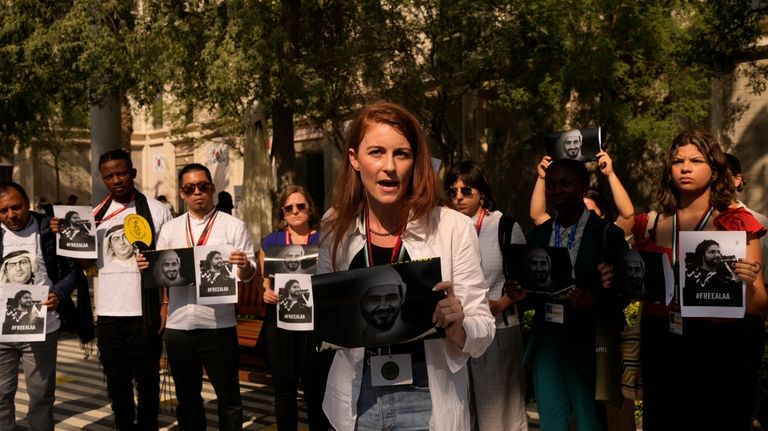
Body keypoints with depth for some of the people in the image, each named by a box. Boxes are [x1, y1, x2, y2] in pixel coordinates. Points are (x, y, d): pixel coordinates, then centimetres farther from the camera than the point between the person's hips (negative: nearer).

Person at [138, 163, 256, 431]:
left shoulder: (234, 226, 0)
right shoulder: (170, 229, 10)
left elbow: (248, 275, -4)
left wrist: (244, 265, -26)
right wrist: (146, 266, -11)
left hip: (218, 326, -3)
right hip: (178, 326, 4)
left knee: (228, 398, 8)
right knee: (187, 398, 18)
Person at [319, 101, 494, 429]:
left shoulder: (454, 227, -14)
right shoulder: (336, 228, -5)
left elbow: (483, 333, -8)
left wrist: (457, 325, -28)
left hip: (427, 401, -2)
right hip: (356, 402, 3)